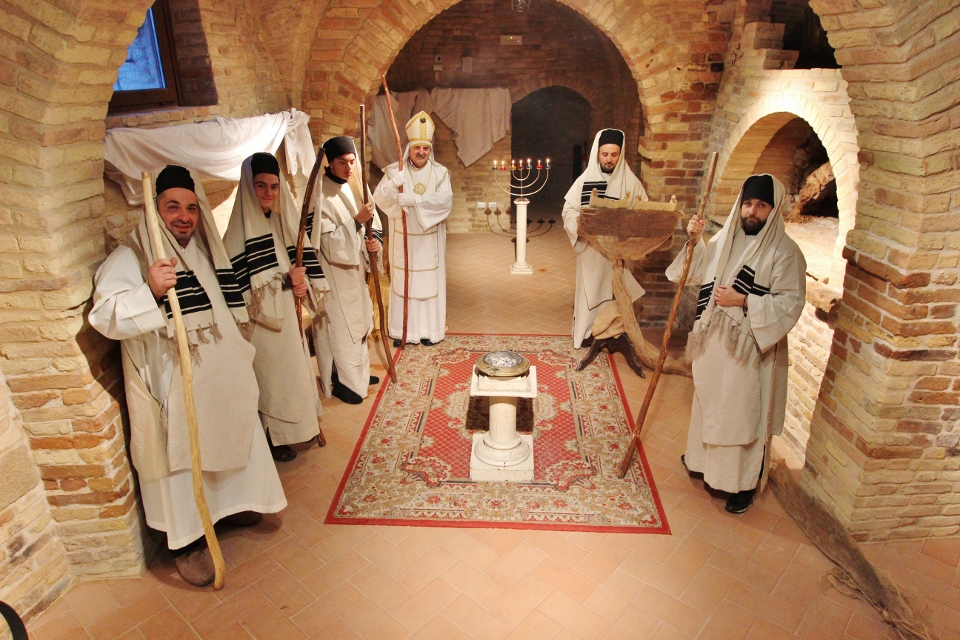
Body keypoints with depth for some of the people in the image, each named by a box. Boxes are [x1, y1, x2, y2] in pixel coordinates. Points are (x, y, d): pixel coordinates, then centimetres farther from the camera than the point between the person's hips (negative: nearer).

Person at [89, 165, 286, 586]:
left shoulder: (204, 253, 8)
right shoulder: (130, 259, -14)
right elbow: (104, 316, -27)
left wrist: (237, 356, 23)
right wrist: (150, 291, -42)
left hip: (217, 377, 7)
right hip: (169, 384, -7)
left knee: (227, 439, 18)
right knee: (179, 455, 3)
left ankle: (228, 503, 41)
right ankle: (187, 540, 20)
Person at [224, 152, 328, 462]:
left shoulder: (284, 219, 6)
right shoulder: (241, 229, -14)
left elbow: (305, 260, 11)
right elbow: (241, 281, -20)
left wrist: (303, 283, -8)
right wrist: (286, 280, -21)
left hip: (288, 312, 7)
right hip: (261, 318, -7)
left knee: (294, 366, 15)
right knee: (271, 373, 2)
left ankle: (291, 426, 33)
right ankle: (273, 438, 19)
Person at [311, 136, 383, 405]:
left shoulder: (356, 186, 3)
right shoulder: (321, 194, -18)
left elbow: (373, 222, 8)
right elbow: (327, 241, -22)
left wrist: (375, 241, -13)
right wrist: (356, 221, -29)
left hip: (355, 267, 8)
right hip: (332, 270, -8)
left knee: (358, 319, 17)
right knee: (338, 324, 0)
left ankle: (357, 372, 34)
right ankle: (340, 382, 15)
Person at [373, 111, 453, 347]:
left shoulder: (440, 173, 1)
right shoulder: (394, 171, 2)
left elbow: (445, 200, -15)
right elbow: (379, 199, -8)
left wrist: (413, 199, -25)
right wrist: (393, 185, -27)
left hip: (429, 241, 0)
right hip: (402, 239, 0)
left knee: (429, 281, 5)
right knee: (402, 282, 4)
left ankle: (429, 329, 15)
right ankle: (402, 330, 14)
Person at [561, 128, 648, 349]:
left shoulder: (631, 182, -1)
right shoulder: (584, 180, 0)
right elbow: (568, 210, -1)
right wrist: (579, 222, -21)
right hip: (590, 248, 0)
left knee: (616, 292, 6)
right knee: (590, 290, 7)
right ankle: (588, 331, 20)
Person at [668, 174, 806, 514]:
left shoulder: (785, 252, -14)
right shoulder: (725, 237, 5)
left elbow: (790, 303, -17)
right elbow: (699, 272, 14)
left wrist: (743, 301, -25)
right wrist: (695, 241, -2)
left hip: (749, 348, -6)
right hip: (713, 341, 6)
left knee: (744, 413, 4)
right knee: (708, 402, 21)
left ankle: (745, 482, 22)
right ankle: (705, 457, 43)